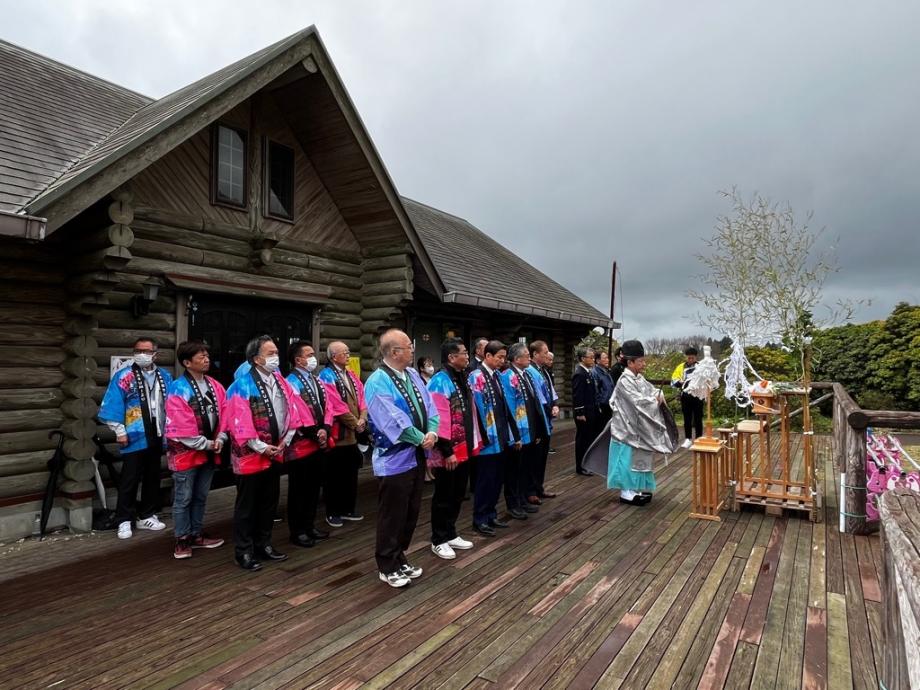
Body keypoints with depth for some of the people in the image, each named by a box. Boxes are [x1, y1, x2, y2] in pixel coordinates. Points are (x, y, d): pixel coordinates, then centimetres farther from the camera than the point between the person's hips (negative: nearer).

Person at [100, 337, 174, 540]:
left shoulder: (165, 377, 7)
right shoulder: (124, 376, -6)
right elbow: (111, 406, -9)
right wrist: (120, 431, -11)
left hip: (157, 437, 5)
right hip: (134, 438, -4)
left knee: (153, 478, 13)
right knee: (129, 480, 2)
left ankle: (146, 516, 26)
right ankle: (124, 521, 14)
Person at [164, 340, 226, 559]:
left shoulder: (214, 386, 5)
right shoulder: (178, 389, -15)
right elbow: (181, 427, -20)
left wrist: (219, 439, -8)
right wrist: (206, 444, -16)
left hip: (209, 451, 6)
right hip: (187, 452, -6)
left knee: (201, 496, 17)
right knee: (184, 498, 6)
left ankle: (196, 535, 29)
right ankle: (182, 540, 19)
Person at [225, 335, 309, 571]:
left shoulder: (280, 381, 4)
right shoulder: (242, 385, -15)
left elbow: (293, 409, 6)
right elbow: (240, 422, -19)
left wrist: (285, 441, -2)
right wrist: (262, 448, -16)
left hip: (275, 453, 7)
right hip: (252, 455, -6)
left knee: (269, 502, 16)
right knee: (246, 505, 6)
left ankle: (263, 545, 31)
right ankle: (243, 552, 19)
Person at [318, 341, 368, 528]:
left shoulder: (351, 375, 13)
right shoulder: (327, 375, -13)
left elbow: (361, 397, 11)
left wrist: (362, 419, -5)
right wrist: (355, 423, -13)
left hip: (353, 434, 8)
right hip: (337, 434, -8)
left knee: (351, 473, 15)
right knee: (335, 475, 4)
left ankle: (348, 509, 28)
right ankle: (333, 512, 17)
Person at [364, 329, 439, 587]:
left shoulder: (413, 375, 7)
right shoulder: (378, 381, -19)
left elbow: (428, 406, 5)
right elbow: (393, 421, -24)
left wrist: (432, 432, -13)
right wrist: (421, 438, -16)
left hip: (417, 455, 8)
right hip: (394, 459, -8)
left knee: (411, 512, 18)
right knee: (392, 516, 5)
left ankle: (400, 559, 33)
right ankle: (387, 567, 21)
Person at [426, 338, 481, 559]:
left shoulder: (462, 379, 10)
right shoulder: (440, 381, -18)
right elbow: (439, 420, -22)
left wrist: (474, 442, 15)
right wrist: (447, 452, -22)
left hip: (464, 449, 9)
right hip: (448, 452, -8)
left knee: (457, 494, 18)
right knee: (444, 496, 6)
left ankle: (451, 534, 33)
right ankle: (439, 540, 21)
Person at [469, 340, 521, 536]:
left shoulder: (498, 376, 11)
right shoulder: (476, 377, -12)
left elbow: (505, 407, 12)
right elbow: (478, 408, -16)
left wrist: (513, 434, 12)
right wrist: (485, 435, -16)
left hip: (502, 437, 7)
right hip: (488, 438, -7)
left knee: (497, 478, 14)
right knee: (486, 479, 2)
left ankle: (490, 514, 28)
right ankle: (480, 519, 16)